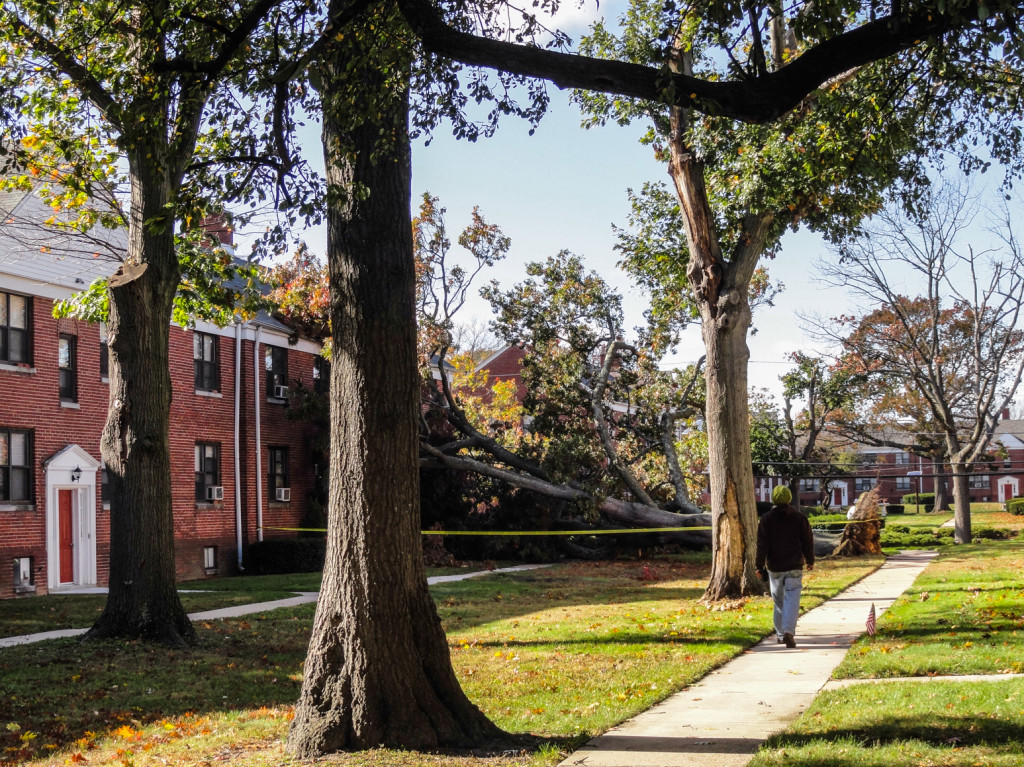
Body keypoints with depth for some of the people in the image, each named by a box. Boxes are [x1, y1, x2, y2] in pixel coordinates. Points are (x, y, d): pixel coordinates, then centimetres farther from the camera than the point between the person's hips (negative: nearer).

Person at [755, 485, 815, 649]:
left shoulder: (766, 519, -4)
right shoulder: (799, 518, 0)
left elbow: (762, 545, -8)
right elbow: (808, 541, 6)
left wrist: (759, 566, -3)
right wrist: (810, 561, 20)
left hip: (775, 568, 1)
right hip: (794, 567, -1)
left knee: (778, 601, 14)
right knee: (792, 600, -6)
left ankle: (780, 634, 21)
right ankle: (788, 632, -23)